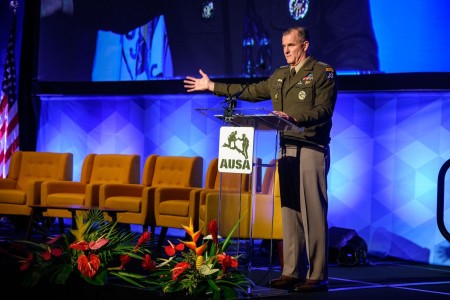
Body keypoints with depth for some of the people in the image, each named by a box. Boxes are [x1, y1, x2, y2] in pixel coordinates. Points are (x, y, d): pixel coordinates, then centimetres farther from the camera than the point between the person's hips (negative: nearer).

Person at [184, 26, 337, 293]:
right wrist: (212, 86, 28)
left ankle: (318, 276, -7)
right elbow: (251, 91, 27)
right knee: (290, 212, 7)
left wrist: (294, 118, -27)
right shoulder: (280, 75, 20)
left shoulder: (323, 72, -3)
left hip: (312, 150, -7)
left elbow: (323, 110, -13)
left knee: (313, 213, -8)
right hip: (287, 150, 7)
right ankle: (292, 272, 11)